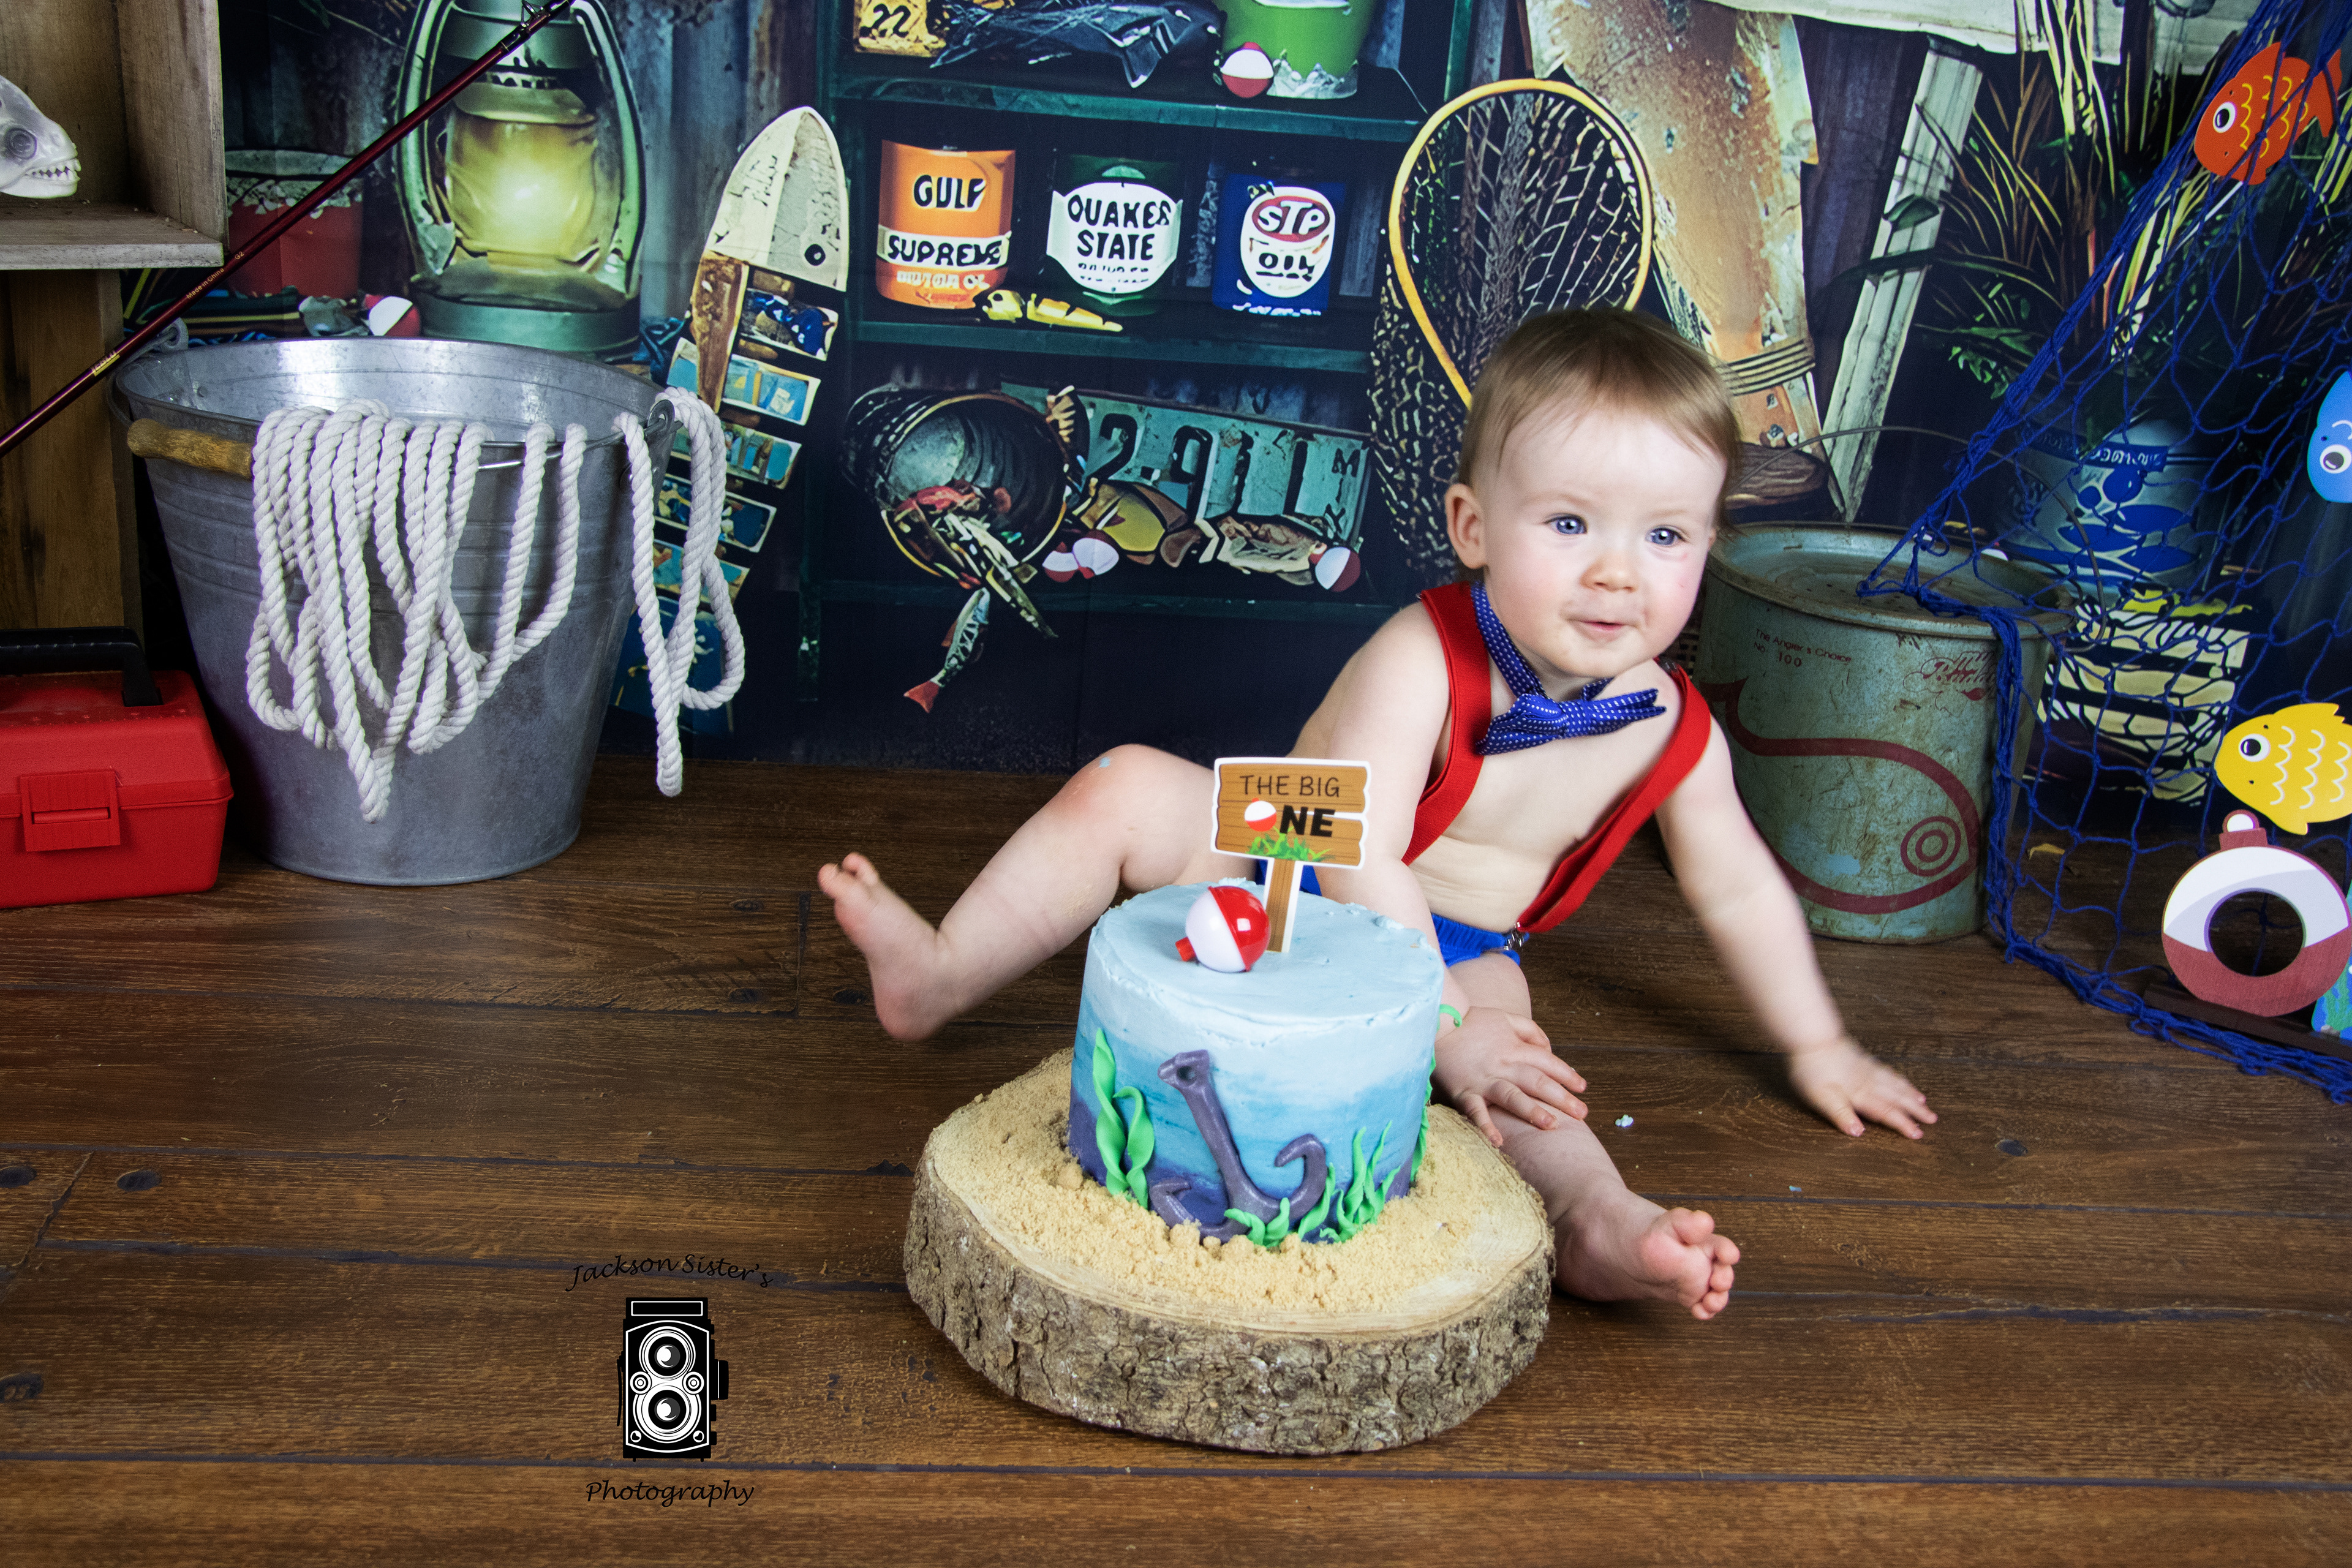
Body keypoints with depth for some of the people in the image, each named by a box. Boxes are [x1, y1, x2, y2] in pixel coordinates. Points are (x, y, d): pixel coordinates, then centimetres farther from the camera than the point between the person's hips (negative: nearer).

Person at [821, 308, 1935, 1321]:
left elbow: (1737, 887, 5)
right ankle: (940, 976, -14)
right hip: (1288, 880, -1)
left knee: (1506, 1041, -33)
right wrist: (1448, 1027, -37)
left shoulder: (1673, 732, -12)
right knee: (1128, 788, -21)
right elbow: (1358, 863, -32)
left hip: (1455, 949, 2)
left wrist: (1816, 1044, 13)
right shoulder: (1421, 663, -27)